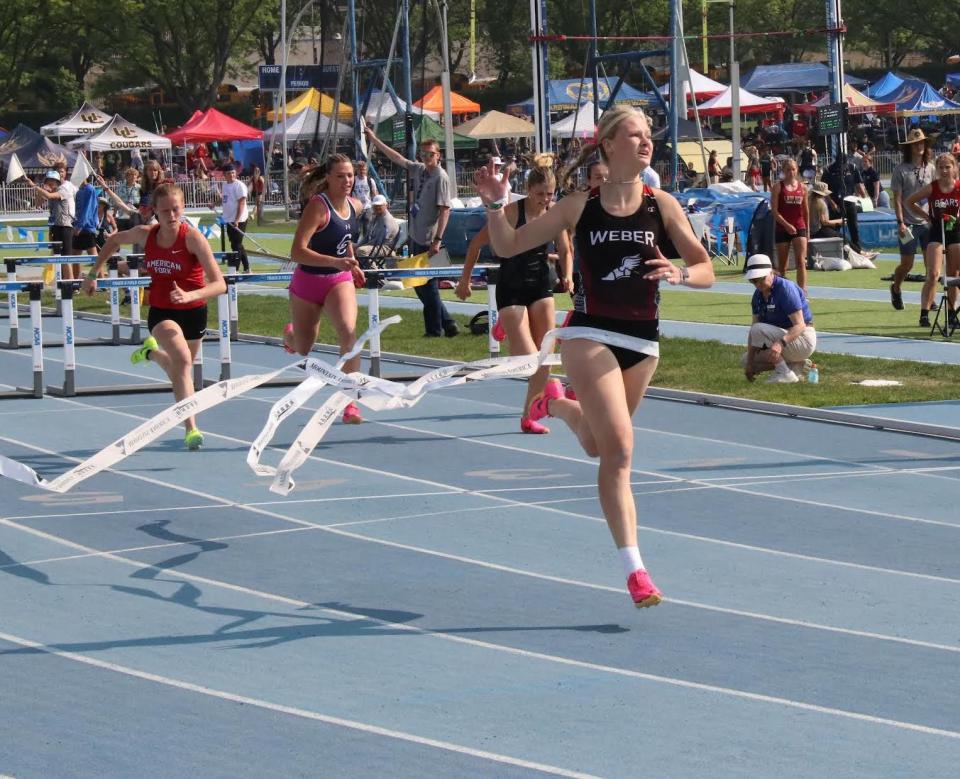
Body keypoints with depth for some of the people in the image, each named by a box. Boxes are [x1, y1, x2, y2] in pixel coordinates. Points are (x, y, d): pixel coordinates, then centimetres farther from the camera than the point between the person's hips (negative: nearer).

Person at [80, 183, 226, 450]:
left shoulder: (193, 237, -21)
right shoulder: (145, 234, -10)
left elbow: (219, 285, -26)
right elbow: (114, 240, 14)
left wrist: (189, 295, -42)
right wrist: (93, 274, 13)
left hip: (193, 312, 0)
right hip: (160, 312, 0)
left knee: (181, 366, 21)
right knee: (182, 359, -28)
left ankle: (152, 352, 56)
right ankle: (190, 428, -31)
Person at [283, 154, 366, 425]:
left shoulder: (355, 206, -3)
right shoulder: (318, 206, -23)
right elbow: (297, 252, -31)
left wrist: (353, 265, 12)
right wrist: (336, 262, -40)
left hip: (340, 280, 4)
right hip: (308, 280, -3)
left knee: (348, 331, -24)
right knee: (303, 349, 14)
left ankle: (350, 403, -22)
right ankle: (291, 333, 56)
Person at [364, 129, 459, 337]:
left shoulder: (440, 177, -13)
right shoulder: (418, 170, 9)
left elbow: (445, 210, -17)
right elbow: (397, 158, 22)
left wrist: (437, 239, -22)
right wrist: (374, 140, 25)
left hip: (429, 240, -9)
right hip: (416, 236, 9)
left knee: (427, 284, -2)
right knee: (419, 284, 12)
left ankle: (435, 328, 8)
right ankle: (447, 323, 16)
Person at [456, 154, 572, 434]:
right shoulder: (512, 212, -16)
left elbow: (565, 251, 10)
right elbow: (477, 243, -7)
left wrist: (567, 276, -10)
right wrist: (464, 280, -1)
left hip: (540, 287, 4)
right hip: (511, 290, -4)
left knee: (544, 357, 1)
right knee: (529, 359, -15)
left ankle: (529, 416, 9)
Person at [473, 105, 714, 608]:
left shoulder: (662, 206, -1)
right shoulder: (580, 206, -3)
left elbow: (706, 271, -3)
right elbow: (508, 247, 4)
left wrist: (679, 274, -24)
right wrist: (495, 206, -13)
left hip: (643, 340, 3)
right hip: (591, 335, -3)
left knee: (598, 447, 19)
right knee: (619, 449, -16)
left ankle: (558, 403, 54)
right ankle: (634, 570, -15)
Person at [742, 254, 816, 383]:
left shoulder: (786, 289, -21)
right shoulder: (759, 295, 4)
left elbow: (800, 325, -27)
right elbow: (754, 324, 1)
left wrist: (781, 343, -45)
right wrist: (749, 363, -8)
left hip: (804, 340, -9)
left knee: (758, 330, -26)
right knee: (746, 360, 8)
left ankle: (785, 373, -21)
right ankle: (796, 364, 5)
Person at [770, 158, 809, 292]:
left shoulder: (802, 187, 8)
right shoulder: (778, 186, -2)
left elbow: (806, 210, 15)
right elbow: (774, 210, -8)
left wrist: (807, 229, 14)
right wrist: (787, 225, -17)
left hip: (799, 228, 2)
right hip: (782, 229, -2)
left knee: (801, 261, -12)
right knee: (782, 265, 6)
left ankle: (802, 291, -18)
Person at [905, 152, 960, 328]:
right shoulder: (932, 188, -7)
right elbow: (909, 202, 4)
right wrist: (925, 216, -2)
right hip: (936, 233, -2)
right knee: (933, 274, -13)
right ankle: (924, 314, -13)